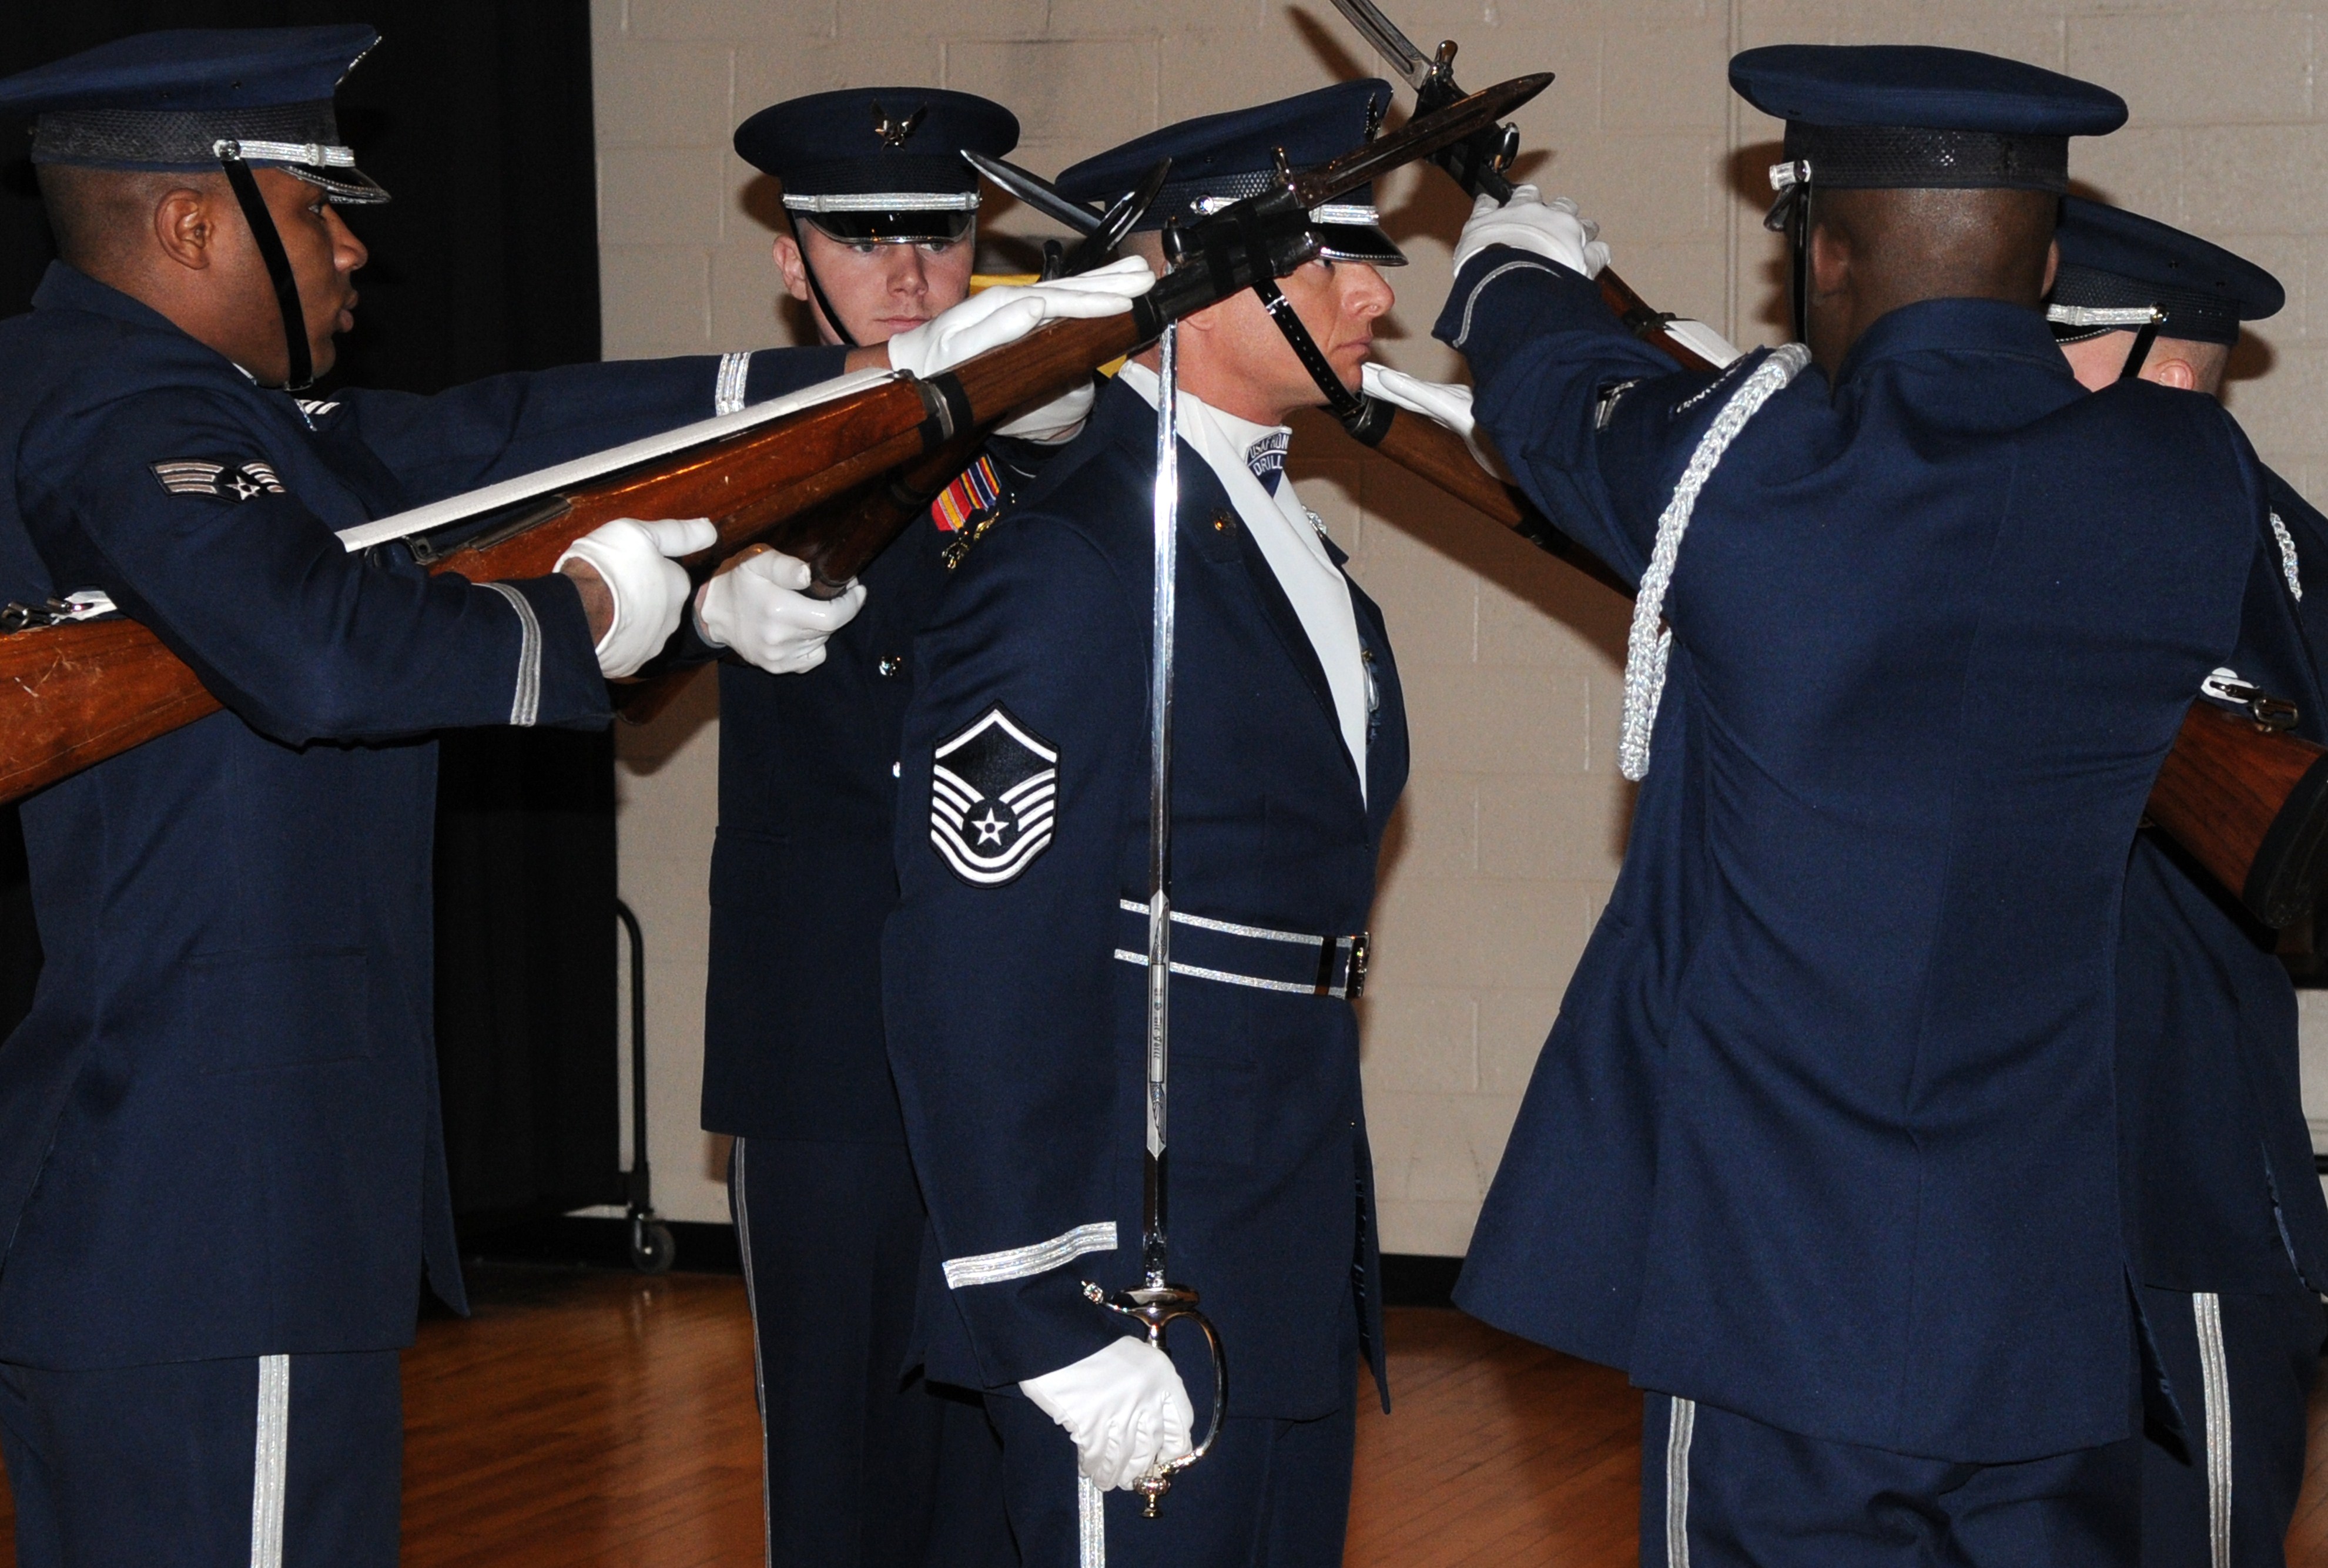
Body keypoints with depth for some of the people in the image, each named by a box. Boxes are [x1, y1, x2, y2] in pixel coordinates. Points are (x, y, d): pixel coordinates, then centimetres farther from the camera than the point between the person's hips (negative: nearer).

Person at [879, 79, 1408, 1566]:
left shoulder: (1286, 534, 14)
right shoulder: (1070, 562, -16)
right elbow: (978, 979, -19)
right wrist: (1060, 1324, -21)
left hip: (1297, 1267, 9)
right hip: (1144, 1290, -9)